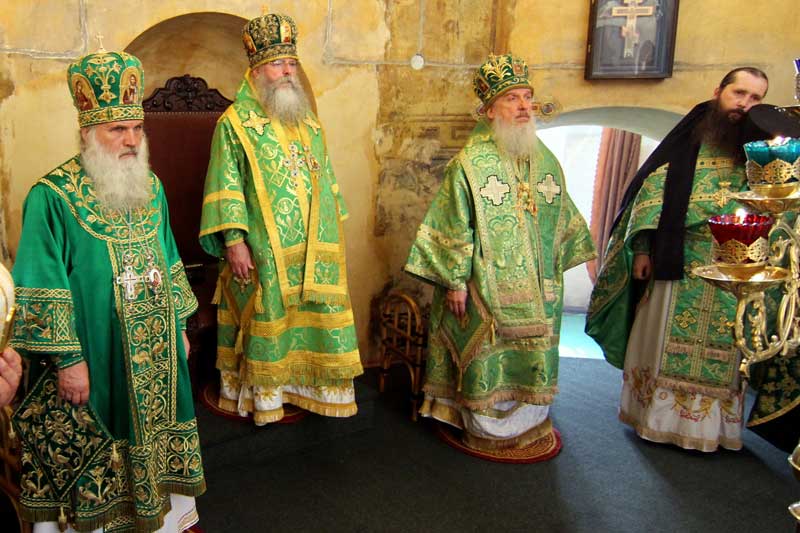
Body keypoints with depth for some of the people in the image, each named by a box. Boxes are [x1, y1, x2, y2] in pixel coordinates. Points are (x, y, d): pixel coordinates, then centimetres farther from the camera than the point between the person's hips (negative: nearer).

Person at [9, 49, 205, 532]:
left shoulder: (150, 186, 6)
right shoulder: (53, 197, -13)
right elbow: (43, 291, -14)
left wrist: (179, 325, 14)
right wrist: (67, 359, -16)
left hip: (156, 356, 6)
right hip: (94, 363, -6)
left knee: (159, 441, 17)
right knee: (93, 459, 8)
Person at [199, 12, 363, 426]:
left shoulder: (309, 124, 13)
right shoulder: (235, 123, -5)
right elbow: (226, 187, -10)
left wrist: (333, 231, 17)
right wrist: (233, 241, -16)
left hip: (314, 250, 6)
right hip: (263, 253, -5)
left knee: (320, 320, 9)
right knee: (266, 323, 4)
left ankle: (314, 388, 25)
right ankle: (264, 398, 19)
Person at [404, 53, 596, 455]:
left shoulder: (546, 161, 7)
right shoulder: (469, 163, -10)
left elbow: (563, 219, 16)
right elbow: (453, 227, -11)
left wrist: (556, 269, 15)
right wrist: (455, 281, -12)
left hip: (538, 287, 6)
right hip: (487, 288, -5)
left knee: (534, 355, 14)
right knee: (488, 359, 4)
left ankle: (529, 424, 33)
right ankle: (488, 429, 23)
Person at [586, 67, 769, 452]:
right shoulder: (688, 142, 2)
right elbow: (651, 191, 0)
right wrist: (643, 248, -7)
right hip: (677, 265, -1)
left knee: (721, 353, 9)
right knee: (663, 345, 7)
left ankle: (710, 427, 24)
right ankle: (658, 418, 23)